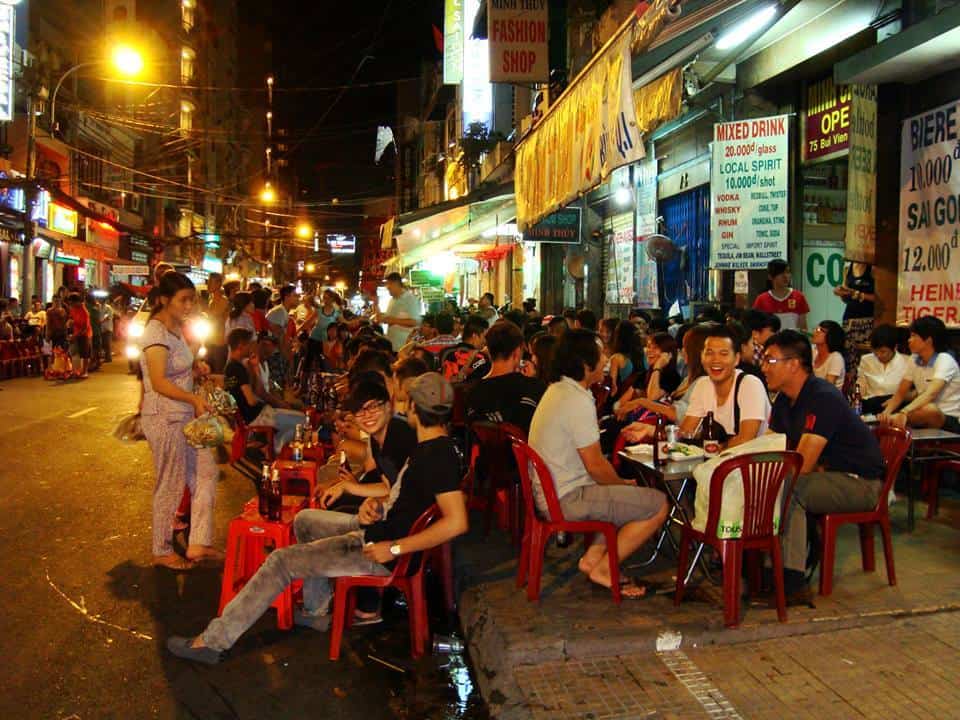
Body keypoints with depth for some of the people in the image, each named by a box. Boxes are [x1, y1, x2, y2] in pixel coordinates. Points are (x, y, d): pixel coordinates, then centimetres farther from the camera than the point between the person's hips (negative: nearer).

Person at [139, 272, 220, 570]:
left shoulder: (175, 328, 12)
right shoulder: (156, 332, -17)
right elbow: (159, 382, -25)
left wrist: (195, 368, 5)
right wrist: (194, 399, -34)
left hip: (184, 416, 9)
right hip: (164, 418, -9)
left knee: (206, 472, 11)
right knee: (171, 485, 3)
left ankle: (198, 544, 19)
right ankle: (162, 552, 21)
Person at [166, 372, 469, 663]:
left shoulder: (439, 455, -26)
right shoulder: (428, 445, 6)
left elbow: (457, 522, -35)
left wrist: (395, 548, -28)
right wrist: (378, 504, -5)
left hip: (380, 548, -10)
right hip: (380, 527, 10)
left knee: (281, 561, -6)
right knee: (305, 520, 25)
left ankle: (212, 641, 4)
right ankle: (316, 611, 30)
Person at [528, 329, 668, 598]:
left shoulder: (557, 390, 10)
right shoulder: (578, 402, -22)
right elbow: (595, 466, -19)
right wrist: (624, 483, 0)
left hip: (550, 493, 10)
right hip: (568, 500, -10)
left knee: (626, 494, 22)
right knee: (658, 505, -9)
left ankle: (592, 557, 15)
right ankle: (602, 569, 1)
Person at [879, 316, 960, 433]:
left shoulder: (944, 360, -14)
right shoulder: (915, 361, 6)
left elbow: (930, 394, -31)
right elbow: (900, 394, 4)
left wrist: (903, 413, -48)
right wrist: (886, 412, -18)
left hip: (950, 420, -6)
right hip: (926, 421, 6)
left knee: (929, 410, -38)